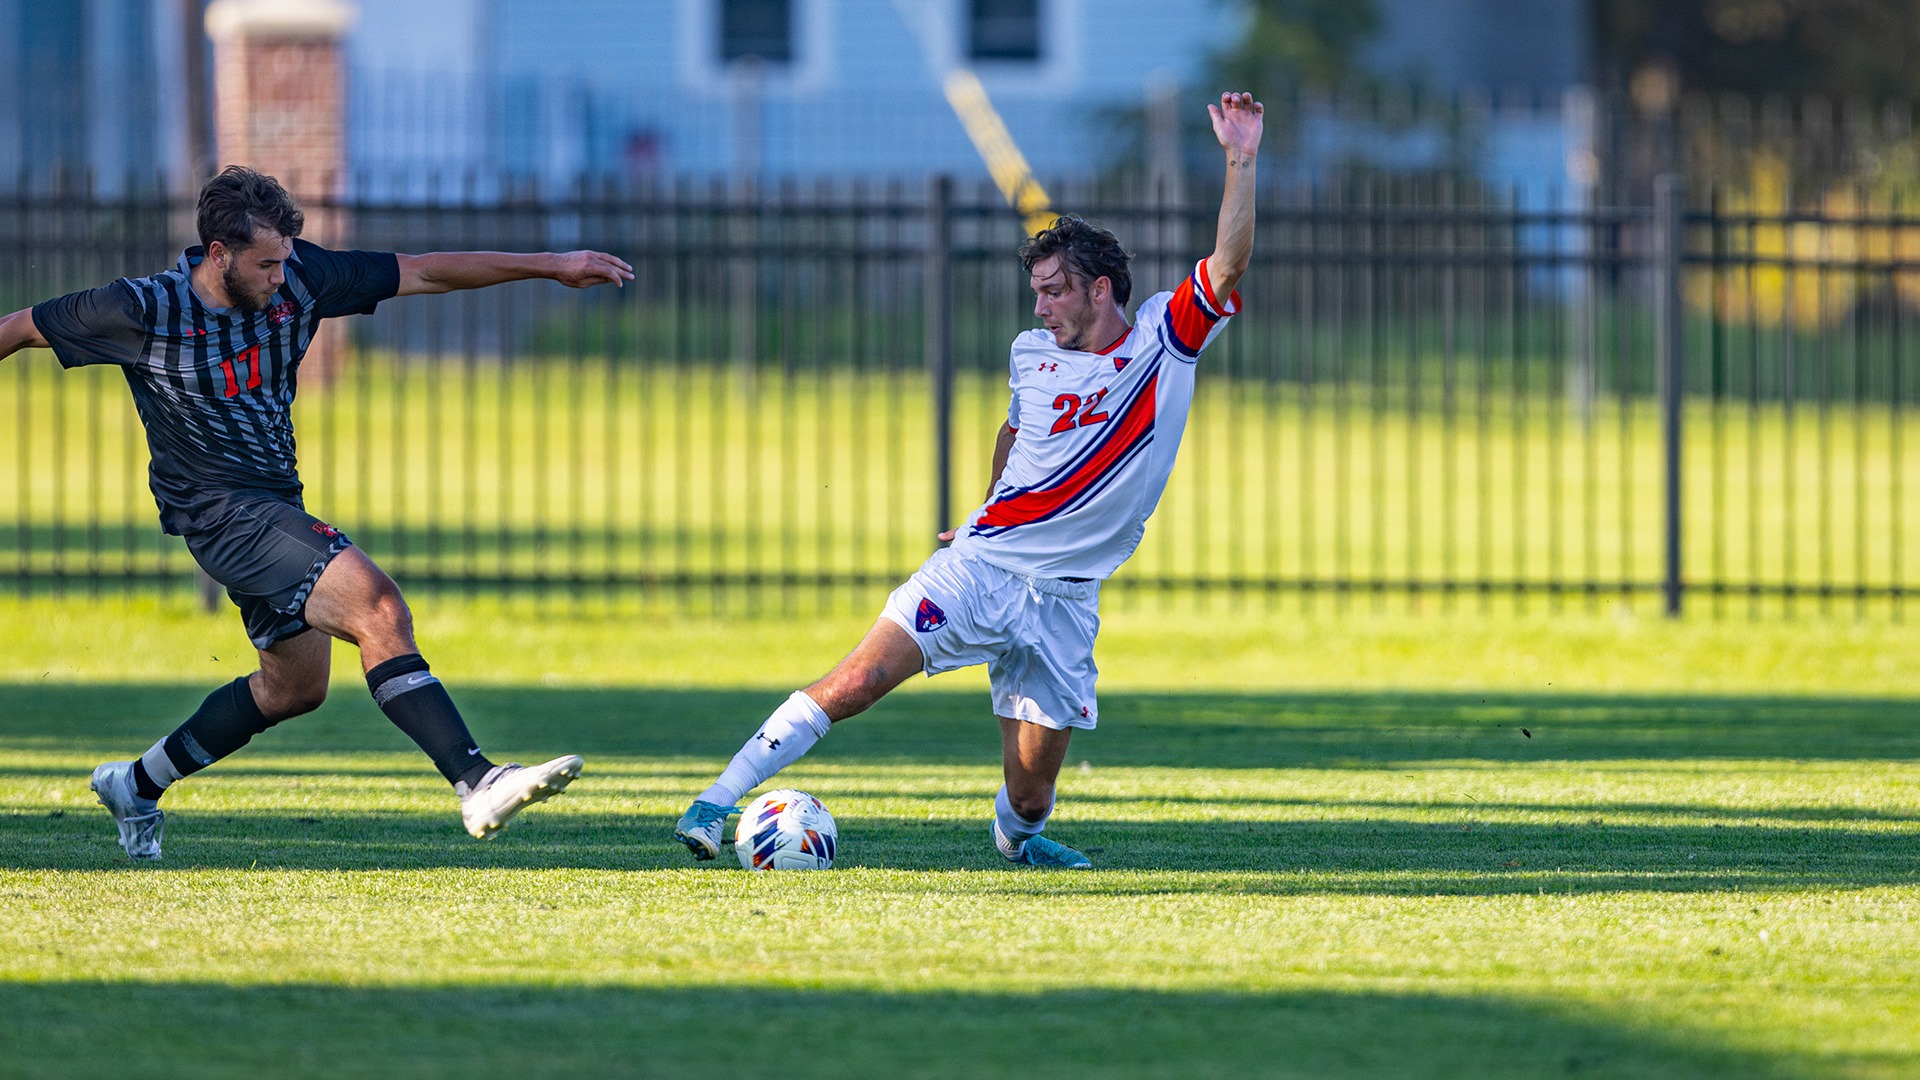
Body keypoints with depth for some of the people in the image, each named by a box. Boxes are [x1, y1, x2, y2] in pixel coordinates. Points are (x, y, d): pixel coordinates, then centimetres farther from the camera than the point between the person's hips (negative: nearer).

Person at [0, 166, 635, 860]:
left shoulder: (297, 279, -5)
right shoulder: (145, 310, -18)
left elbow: (424, 272, 1)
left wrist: (551, 266, 0)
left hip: (275, 505, 8)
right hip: (218, 510, -8)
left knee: (295, 685, 20)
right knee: (376, 606, -25)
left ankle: (137, 785, 35)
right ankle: (477, 784, -33)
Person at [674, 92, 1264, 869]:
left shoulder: (1166, 338, -1)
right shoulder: (1031, 353, 8)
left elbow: (1229, 263, -15)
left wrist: (1241, 162, -22)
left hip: (1065, 597, -1)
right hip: (979, 568, 1)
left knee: (1030, 793, -1)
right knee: (863, 676, -18)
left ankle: (1017, 835, 36)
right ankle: (718, 802, -16)